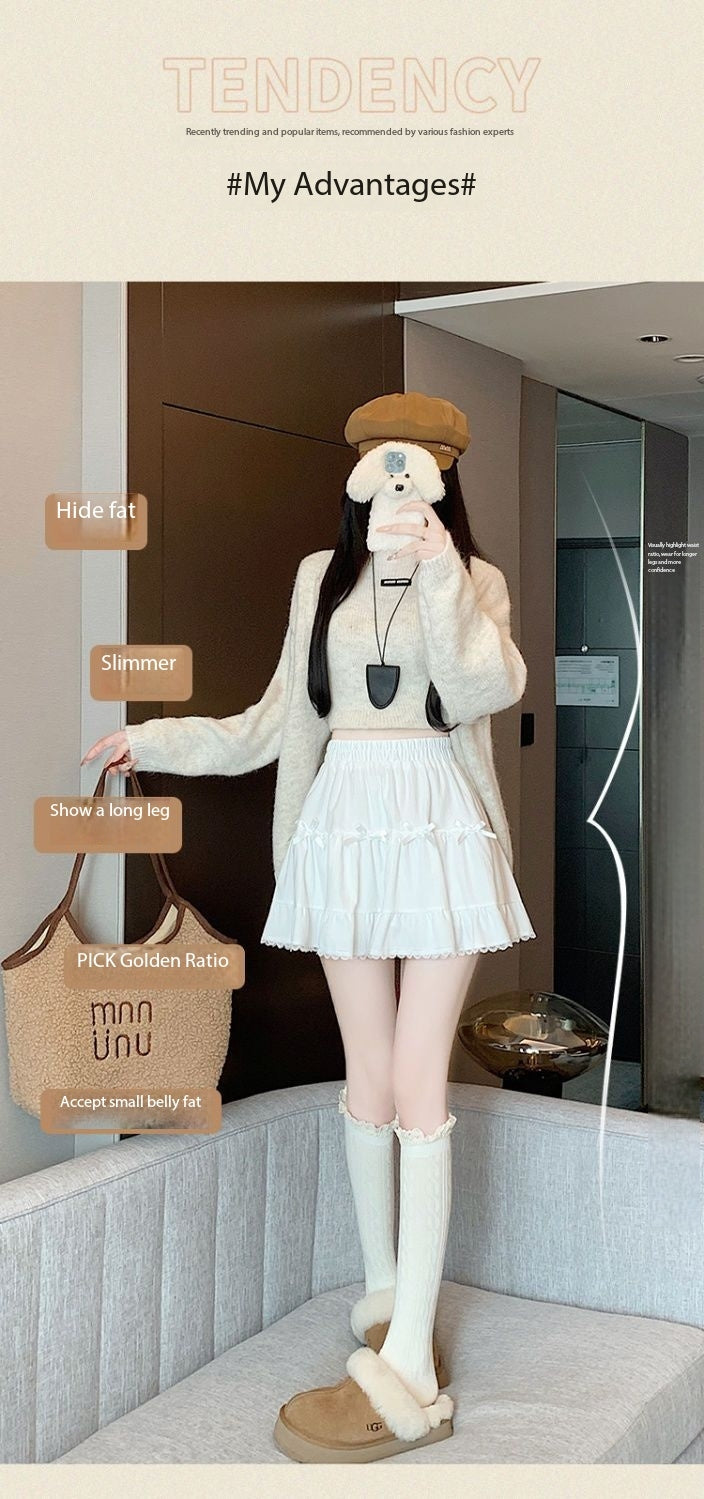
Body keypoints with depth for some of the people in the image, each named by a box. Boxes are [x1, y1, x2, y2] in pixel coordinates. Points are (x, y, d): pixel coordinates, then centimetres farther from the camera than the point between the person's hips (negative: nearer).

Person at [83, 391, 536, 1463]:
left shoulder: (471, 579, 4)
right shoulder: (322, 577, 11)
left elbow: (487, 688, -14)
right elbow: (279, 721, 16)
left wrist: (442, 582, -22)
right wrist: (158, 740, 18)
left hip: (439, 829, -3)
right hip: (344, 825, 3)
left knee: (418, 1083, -7)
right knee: (368, 1075, 8)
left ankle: (408, 1365, -5)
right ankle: (384, 1292, 25)